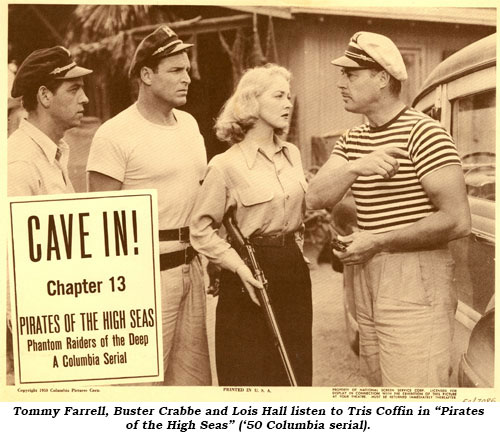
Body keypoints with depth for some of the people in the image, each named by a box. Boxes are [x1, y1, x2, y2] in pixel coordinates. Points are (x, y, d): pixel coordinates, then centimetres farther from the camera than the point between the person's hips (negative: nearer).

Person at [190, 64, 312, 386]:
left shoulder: (292, 154, 8)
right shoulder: (226, 165, -12)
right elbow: (201, 228, -10)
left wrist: (293, 248, 14)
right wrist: (238, 266, -18)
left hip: (293, 270, 6)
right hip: (251, 277, -6)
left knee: (296, 372, 14)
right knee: (248, 374, 4)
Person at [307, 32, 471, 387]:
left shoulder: (422, 132, -13)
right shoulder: (352, 140, 12)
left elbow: (458, 221, -18)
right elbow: (316, 199, -2)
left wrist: (378, 242, -16)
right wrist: (356, 167, -21)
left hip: (415, 279, -8)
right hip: (368, 276, 8)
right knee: (380, 381, 19)